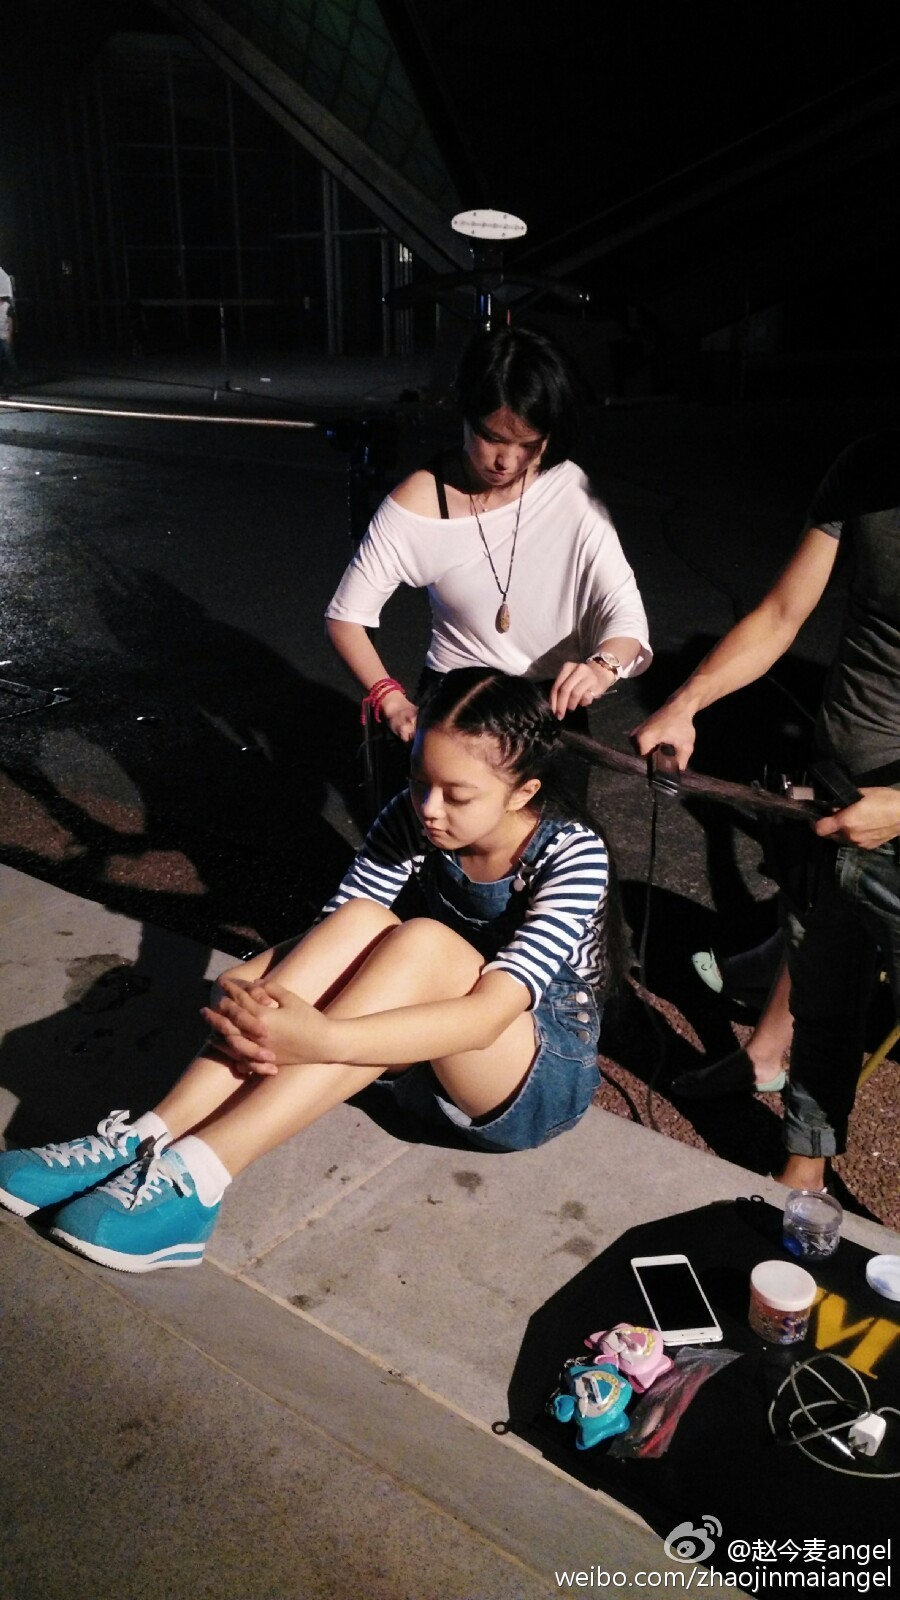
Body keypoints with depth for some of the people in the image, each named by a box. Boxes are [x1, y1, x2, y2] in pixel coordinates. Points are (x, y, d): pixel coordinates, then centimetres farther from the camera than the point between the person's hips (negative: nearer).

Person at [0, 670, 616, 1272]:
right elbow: (331, 939, -16)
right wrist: (251, 996, -38)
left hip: (544, 1083, -4)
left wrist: (319, 1040, -47)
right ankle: (144, 1141, -31)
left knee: (421, 942, -34)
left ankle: (195, 1177, -39)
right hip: (429, 1057, 4)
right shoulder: (413, 820, -9)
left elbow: (487, 1017, -34)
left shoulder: (572, 856, -22)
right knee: (359, 923, -27)